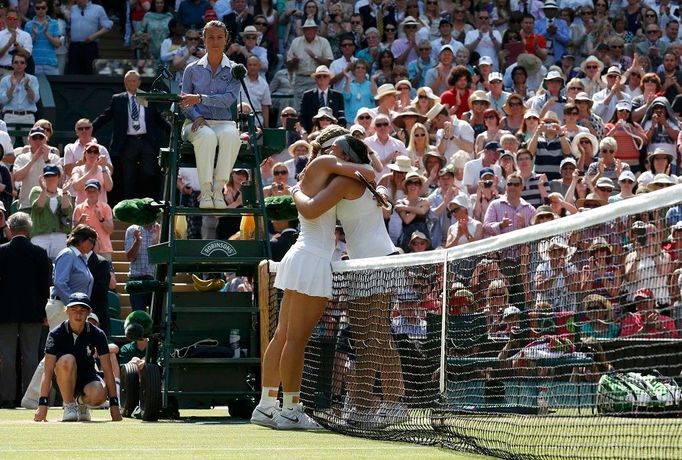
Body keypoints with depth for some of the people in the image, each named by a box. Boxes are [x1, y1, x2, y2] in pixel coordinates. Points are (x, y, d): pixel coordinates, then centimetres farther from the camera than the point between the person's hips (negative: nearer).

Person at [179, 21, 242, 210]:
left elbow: (228, 99, -7)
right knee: (207, 135, -38)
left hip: (224, 122, 0)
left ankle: (218, 189, -38)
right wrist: (197, 117, -13)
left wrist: (200, 98, -18)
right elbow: (184, 101, 8)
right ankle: (206, 190, -39)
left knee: (231, 134, -38)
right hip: (196, 123, 0)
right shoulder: (192, 70, 13)